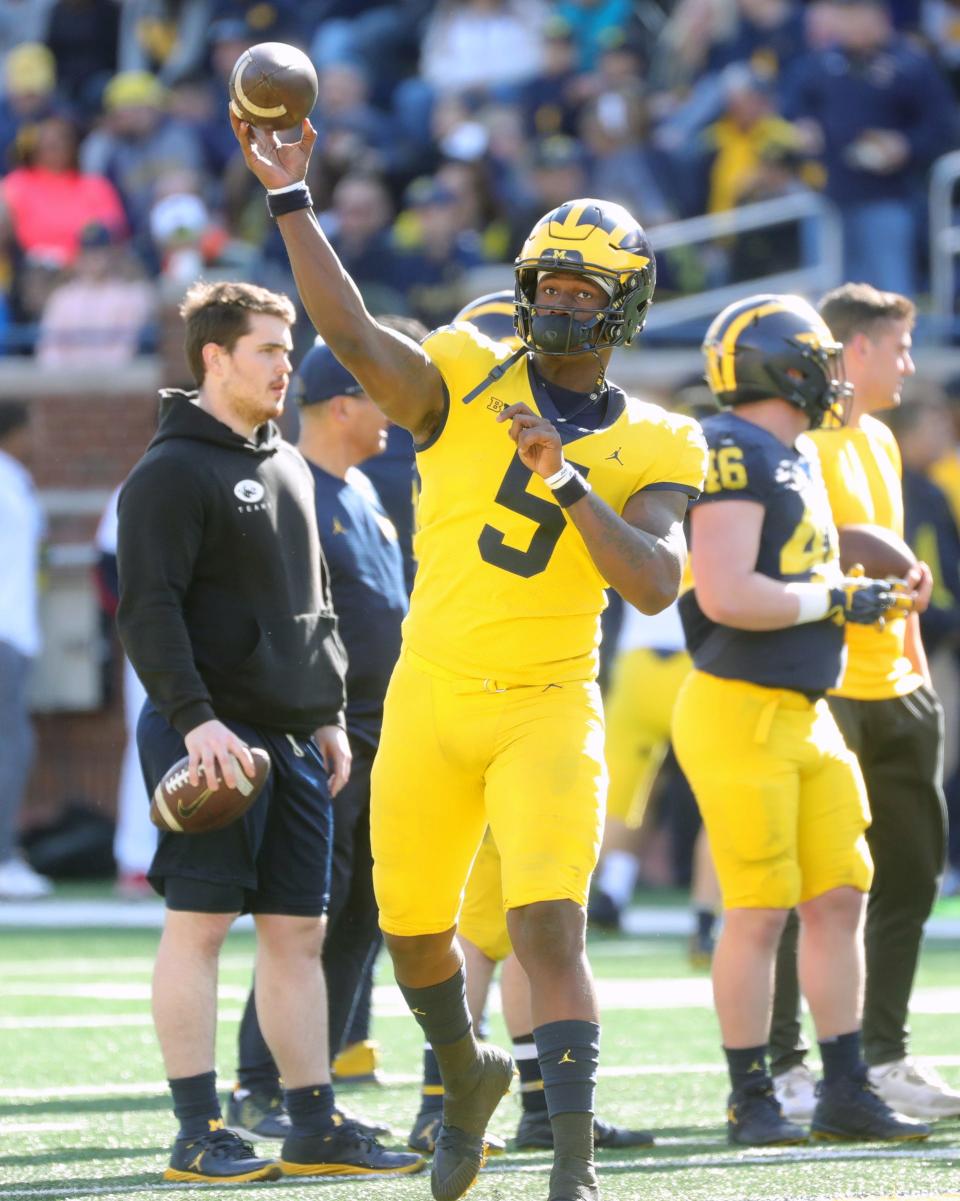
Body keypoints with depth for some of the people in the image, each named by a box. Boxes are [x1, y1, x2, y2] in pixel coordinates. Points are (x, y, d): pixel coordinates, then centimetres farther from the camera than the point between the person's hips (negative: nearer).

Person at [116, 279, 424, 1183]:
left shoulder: (289, 469, 19)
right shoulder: (173, 472, -8)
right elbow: (148, 610, -15)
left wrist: (329, 714, 19)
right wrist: (194, 718, -22)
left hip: (291, 736, 8)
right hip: (211, 735, -8)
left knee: (298, 931, 8)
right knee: (199, 923, -6)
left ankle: (315, 1126, 12)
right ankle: (198, 1133, -5)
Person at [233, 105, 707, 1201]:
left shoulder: (652, 450, 1)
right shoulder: (467, 381, 1)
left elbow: (655, 585, -14)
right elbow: (354, 337, -17)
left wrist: (567, 481, -25)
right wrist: (291, 203, -25)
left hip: (547, 711, -2)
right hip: (430, 705, 2)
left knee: (549, 928, -16)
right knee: (413, 932, 13)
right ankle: (467, 1074, 43)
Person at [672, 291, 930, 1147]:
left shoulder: (797, 458, 16)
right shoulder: (734, 455, -14)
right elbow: (725, 595, -24)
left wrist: (871, 595, 10)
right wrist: (836, 600, -13)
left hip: (804, 714, 9)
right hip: (740, 712, -9)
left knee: (839, 899, 8)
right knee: (760, 909, -5)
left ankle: (845, 1092, 13)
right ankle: (751, 1101, 3)